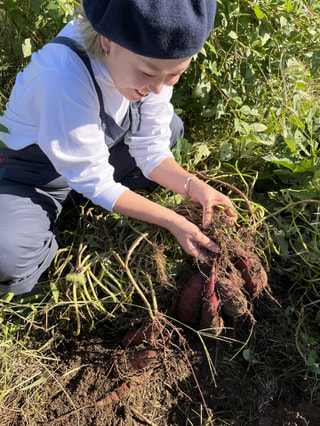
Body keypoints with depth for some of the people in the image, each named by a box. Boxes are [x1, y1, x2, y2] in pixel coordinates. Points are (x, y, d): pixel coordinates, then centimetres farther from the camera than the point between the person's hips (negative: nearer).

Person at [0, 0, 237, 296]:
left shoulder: (153, 57, -16)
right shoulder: (63, 76, -37)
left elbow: (150, 149, -10)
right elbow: (93, 180, -29)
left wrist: (194, 186, -26)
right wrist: (172, 221, -28)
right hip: (36, 174, -6)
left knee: (171, 127, 3)